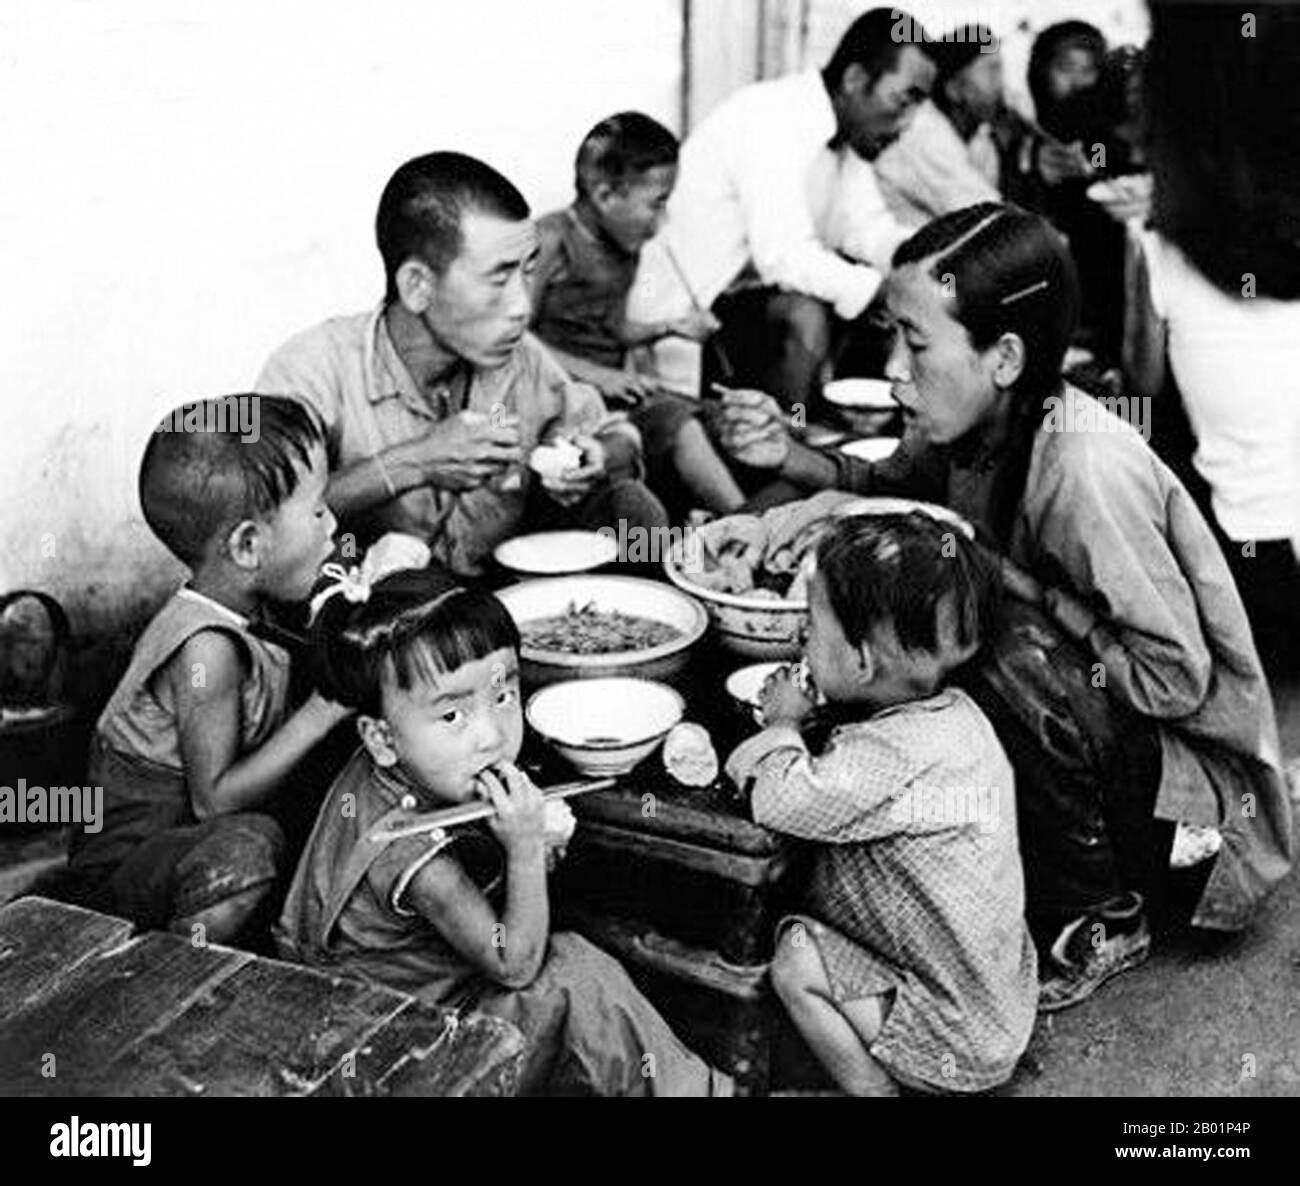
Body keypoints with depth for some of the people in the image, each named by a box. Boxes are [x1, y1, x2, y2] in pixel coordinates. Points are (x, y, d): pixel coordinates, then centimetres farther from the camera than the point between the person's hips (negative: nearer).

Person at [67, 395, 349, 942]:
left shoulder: (238, 610, 1)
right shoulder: (207, 649, -26)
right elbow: (213, 798, -25)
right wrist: (320, 712, -24)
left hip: (191, 836, 10)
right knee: (246, 848, -36)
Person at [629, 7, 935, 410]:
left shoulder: (846, 128, 4)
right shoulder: (773, 121, -25)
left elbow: (867, 231, 4)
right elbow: (783, 257, -33)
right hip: (686, 310, -9)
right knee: (805, 318, -33)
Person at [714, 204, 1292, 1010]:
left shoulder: (1086, 468, -31)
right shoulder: (971, 424, -9)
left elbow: (1177, 677, -27)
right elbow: (892, 489, 10)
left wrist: (1010, 583, -23)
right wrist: (791, 455, -10)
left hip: (1194, 755, -7)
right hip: (1085, 726, 7)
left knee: (1009, 649, -30)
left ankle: (1105, 920, -7)